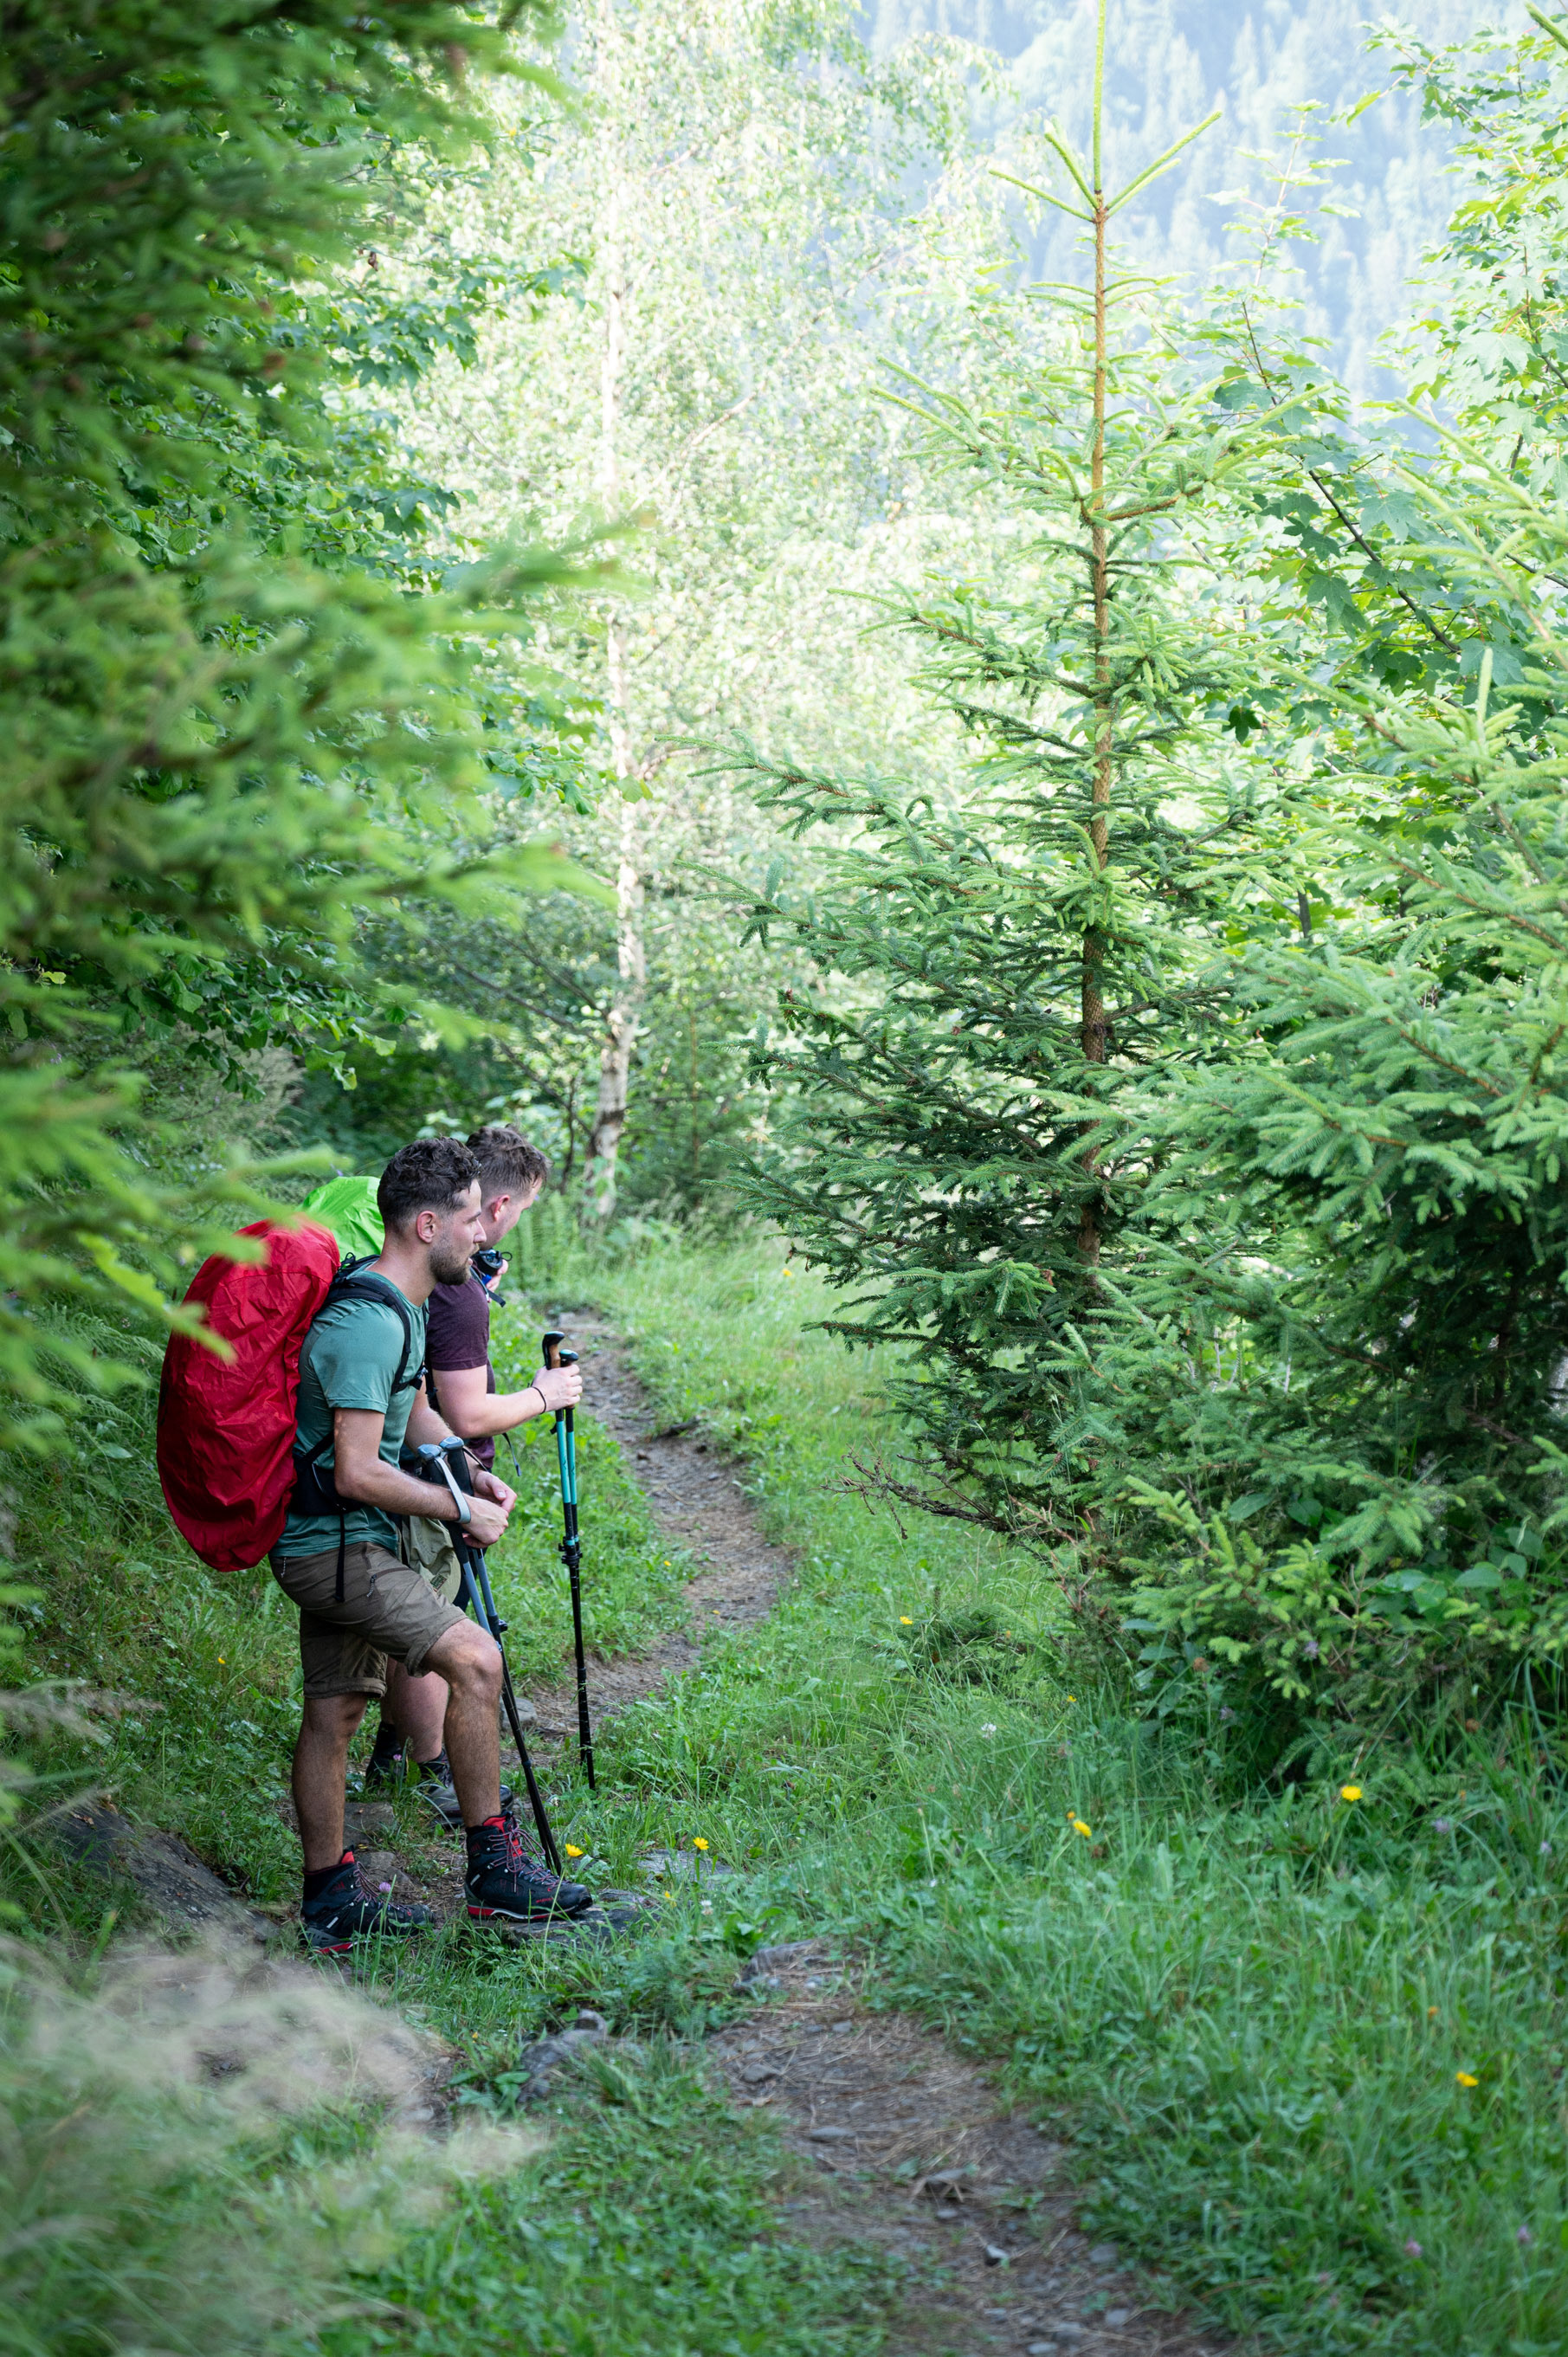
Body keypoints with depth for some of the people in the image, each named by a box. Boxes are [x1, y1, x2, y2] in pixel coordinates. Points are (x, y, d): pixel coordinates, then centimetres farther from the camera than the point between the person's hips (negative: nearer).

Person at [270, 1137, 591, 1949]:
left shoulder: (402, 1308, 12)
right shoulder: (368, 1324, -22)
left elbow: (414, 1414, 27)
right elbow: (357, 1473, -25)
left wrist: (471, 1473, 10)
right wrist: (459, 1509, -15)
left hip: (333, 1545, 11)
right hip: (334, 1545, -11)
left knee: (334, 1712, 14)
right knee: (474, 1658, -20)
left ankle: (329, 1899, 22)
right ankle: (492, 1866, -12)